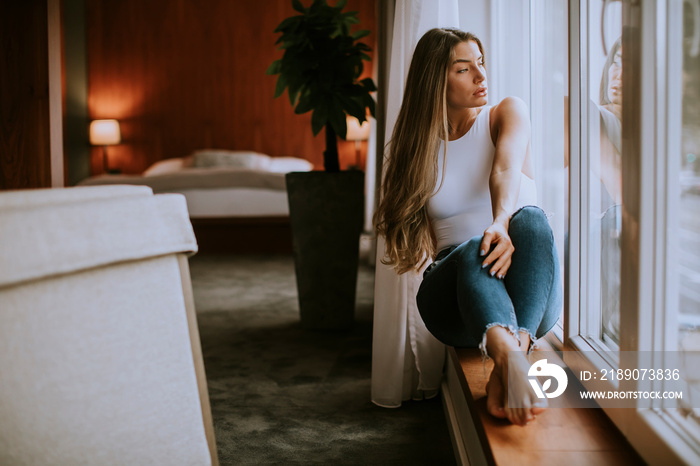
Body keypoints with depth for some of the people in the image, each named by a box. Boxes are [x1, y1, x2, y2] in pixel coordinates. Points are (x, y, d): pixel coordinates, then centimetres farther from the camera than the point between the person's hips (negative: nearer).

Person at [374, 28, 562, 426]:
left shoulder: (507, 113, 9)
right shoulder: (419, 147, 11)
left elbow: (506, 171, -16)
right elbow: (424, 245, 4)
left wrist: (501, 224, -39)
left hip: (530, 299, 0)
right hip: (453, 296, 0)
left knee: (531, 219, -32)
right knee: (474, 250, -34)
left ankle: (509, 361, -49)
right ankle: (512, 359, -62)